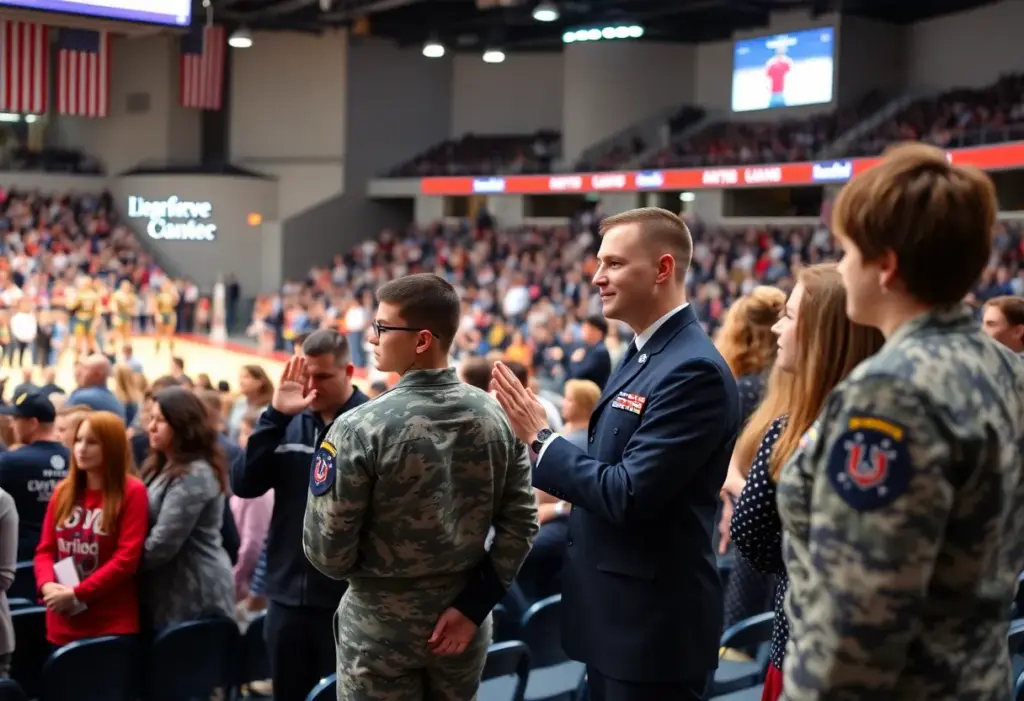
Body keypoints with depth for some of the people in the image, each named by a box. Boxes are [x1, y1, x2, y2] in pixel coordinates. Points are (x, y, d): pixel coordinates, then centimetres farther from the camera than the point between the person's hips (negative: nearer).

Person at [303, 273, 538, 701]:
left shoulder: (360, 428, -19)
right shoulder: (498, 416, -5)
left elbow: (327, 550, -15)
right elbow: (521, 522, -4)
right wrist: (472, 604, -3)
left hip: (381, 623, -4)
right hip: (462, 621, 4)